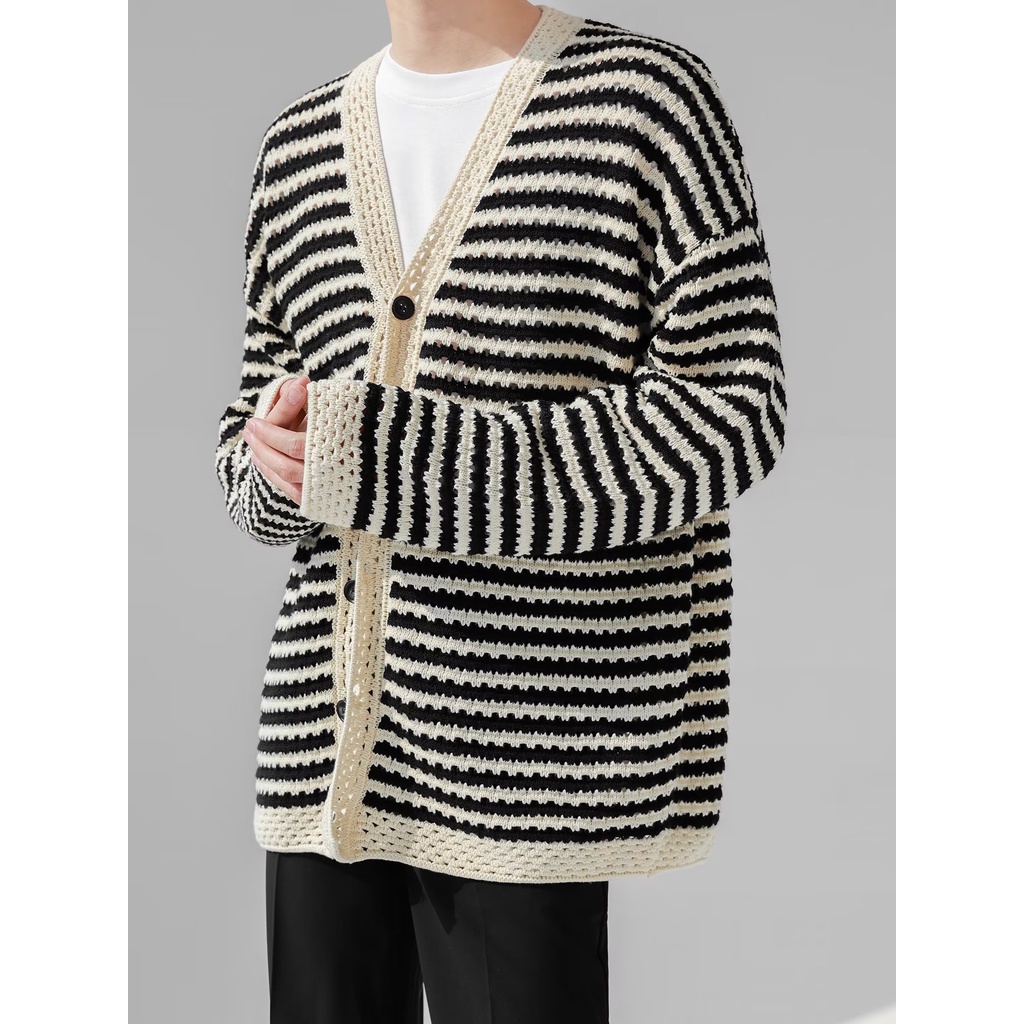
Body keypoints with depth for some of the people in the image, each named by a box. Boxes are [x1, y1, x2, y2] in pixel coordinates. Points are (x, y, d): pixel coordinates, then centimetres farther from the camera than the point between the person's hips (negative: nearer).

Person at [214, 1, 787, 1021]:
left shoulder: (647, 93, -2)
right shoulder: (299, 143, 14)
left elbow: (732, 413, -8)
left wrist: (398, 462, -16)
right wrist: (276, 463, -7)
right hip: (322, 748, 5)